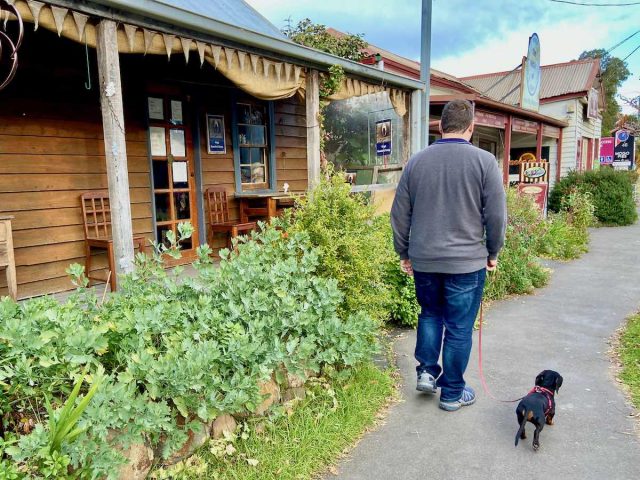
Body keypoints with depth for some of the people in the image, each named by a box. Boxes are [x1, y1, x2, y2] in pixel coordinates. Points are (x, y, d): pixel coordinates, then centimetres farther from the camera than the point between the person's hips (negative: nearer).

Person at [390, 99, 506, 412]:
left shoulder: (416, 161, 1)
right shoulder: (484, 161, -8)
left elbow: (400, 214, 5)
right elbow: (496, 215, -6)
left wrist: (404, 253, 16)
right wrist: (493, 253, 9)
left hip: (424, 260, 3)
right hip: (467, 261, -2)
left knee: (430, 314, 25)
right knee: (459, 327, 9)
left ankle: (426, 371, 23)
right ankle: (453, 392, 22)